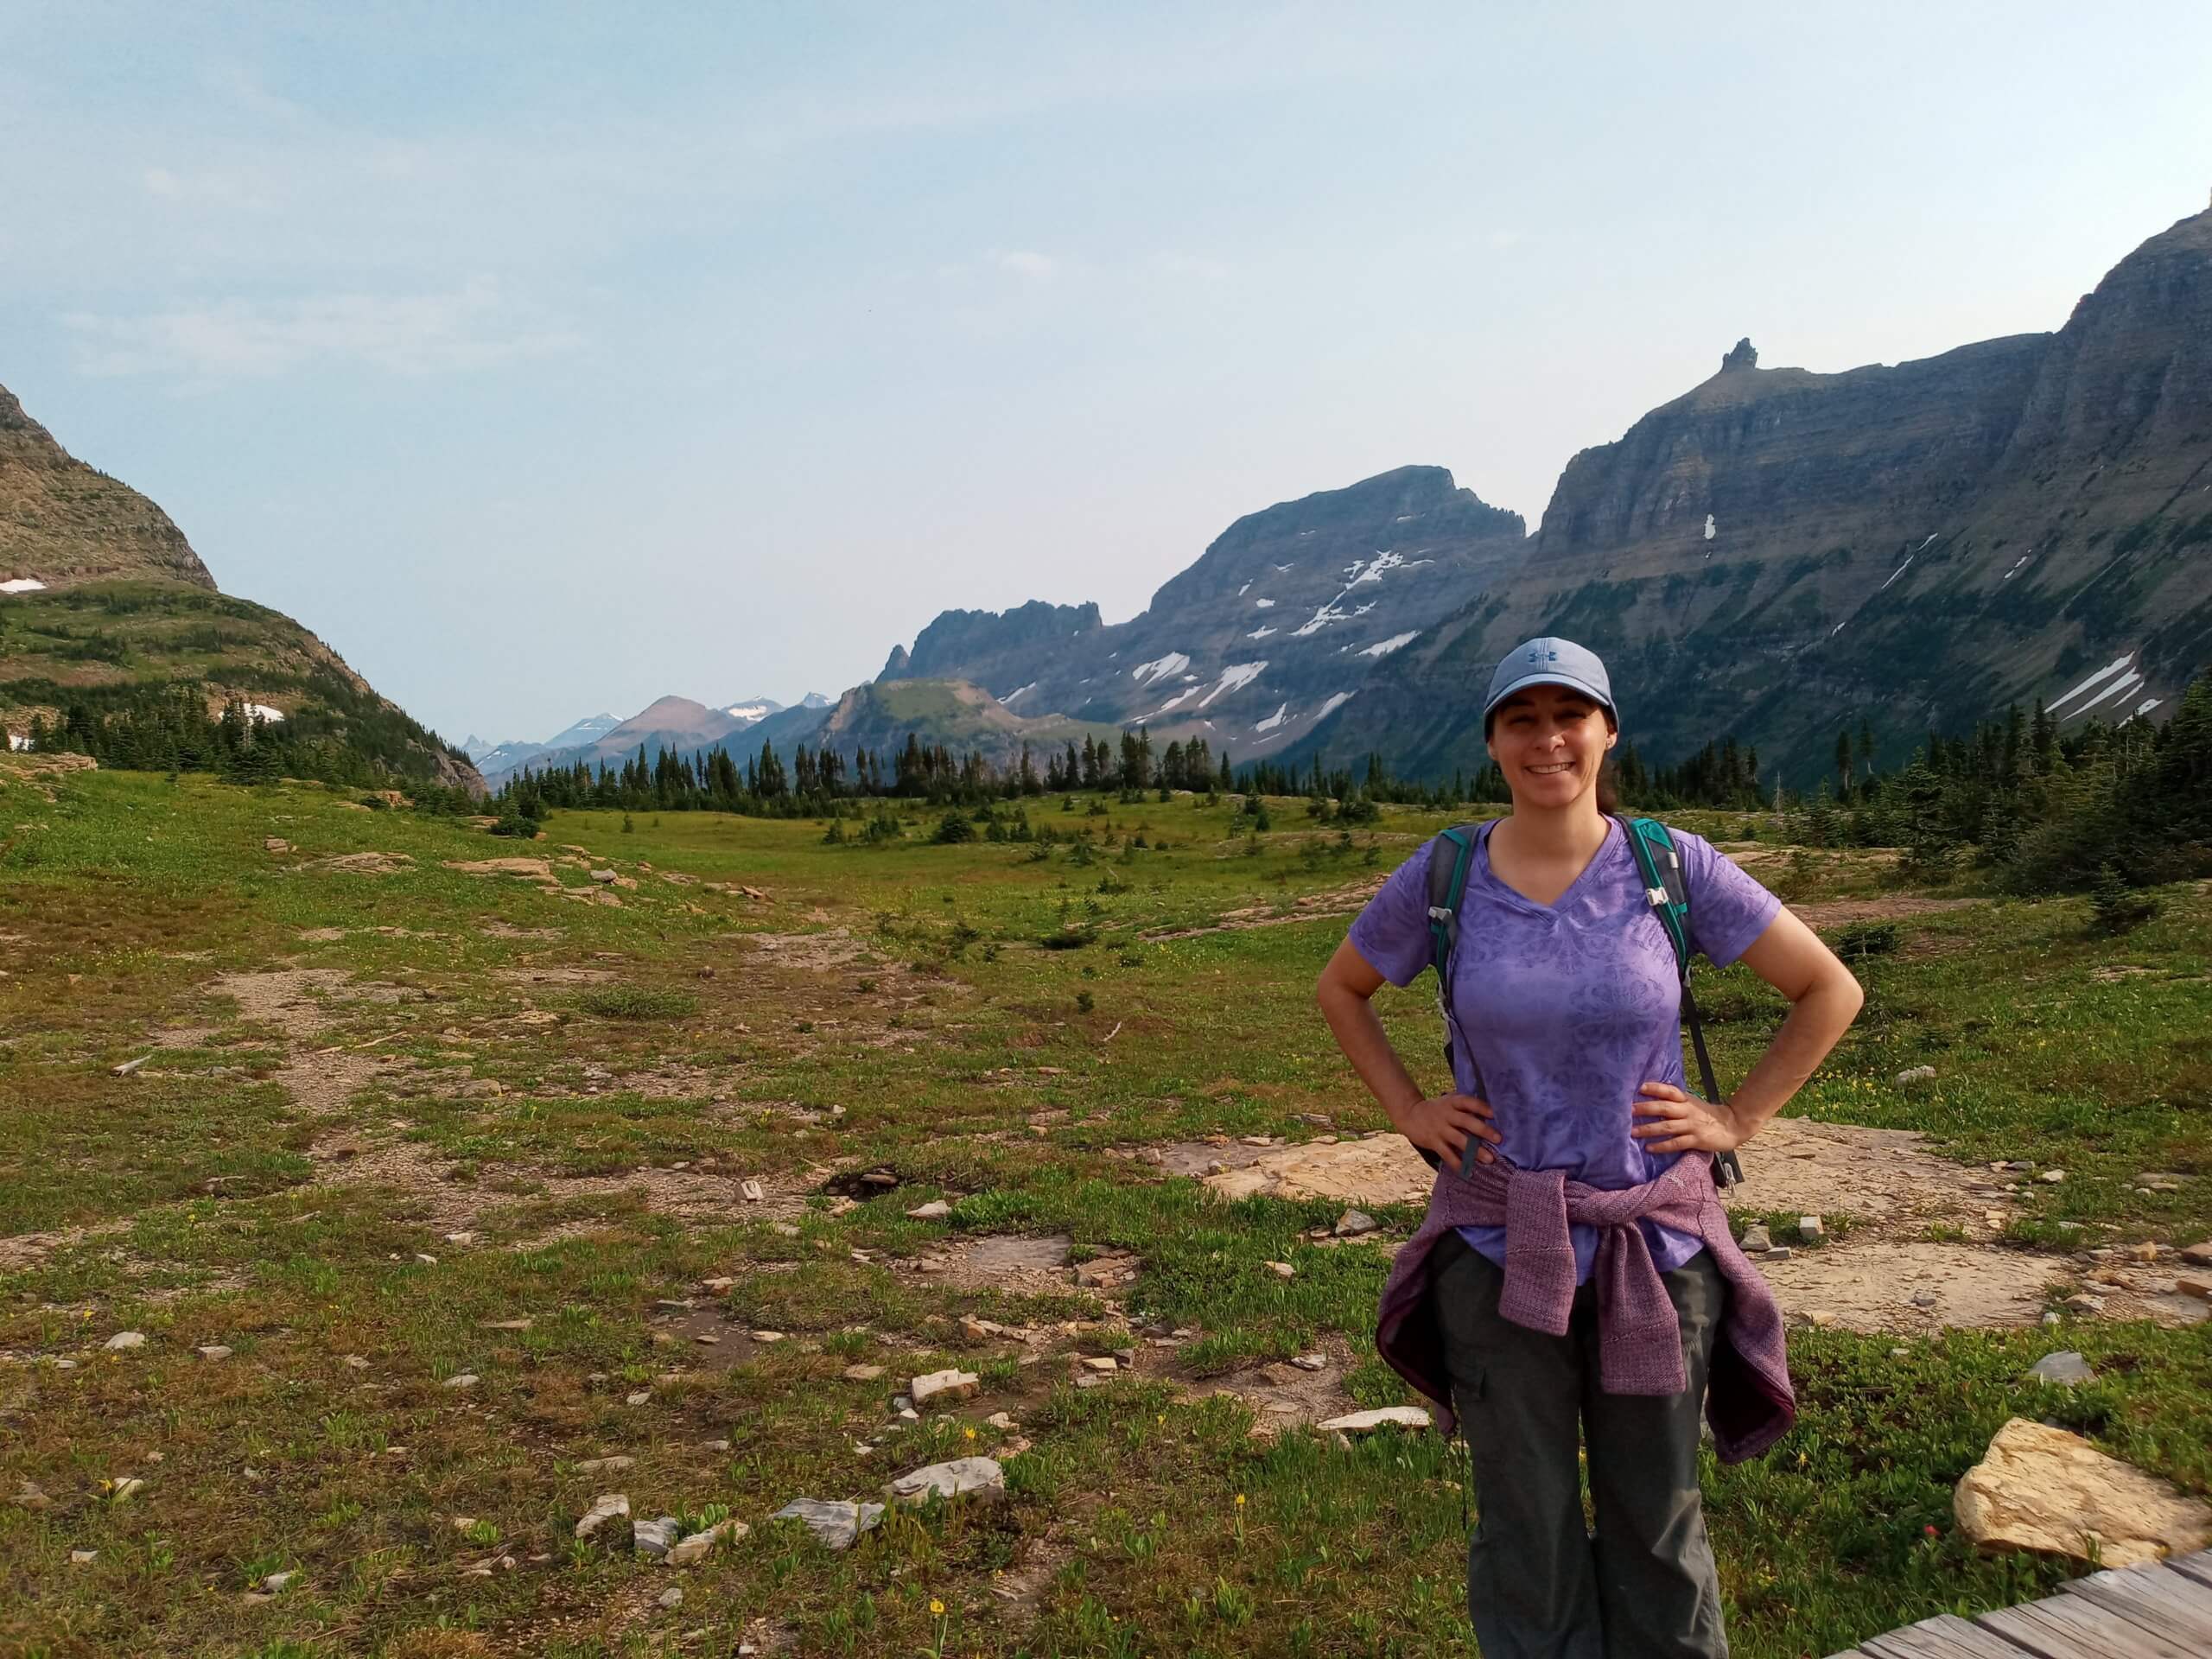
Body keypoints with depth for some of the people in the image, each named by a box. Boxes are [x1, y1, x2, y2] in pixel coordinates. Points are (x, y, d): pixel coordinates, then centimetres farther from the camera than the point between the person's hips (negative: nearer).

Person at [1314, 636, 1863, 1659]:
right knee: (1524, 1526, 12)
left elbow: (1829, 990, 3)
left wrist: (1738, 1120, -3)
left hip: (1655, 1241, 0)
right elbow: (1339, 992, 12)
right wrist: (1409, 1111, 2)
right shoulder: (1440, 878, -5)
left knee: (1654, 1519, 15)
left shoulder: (1675, 866, -7)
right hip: (1498, 1247, 0)